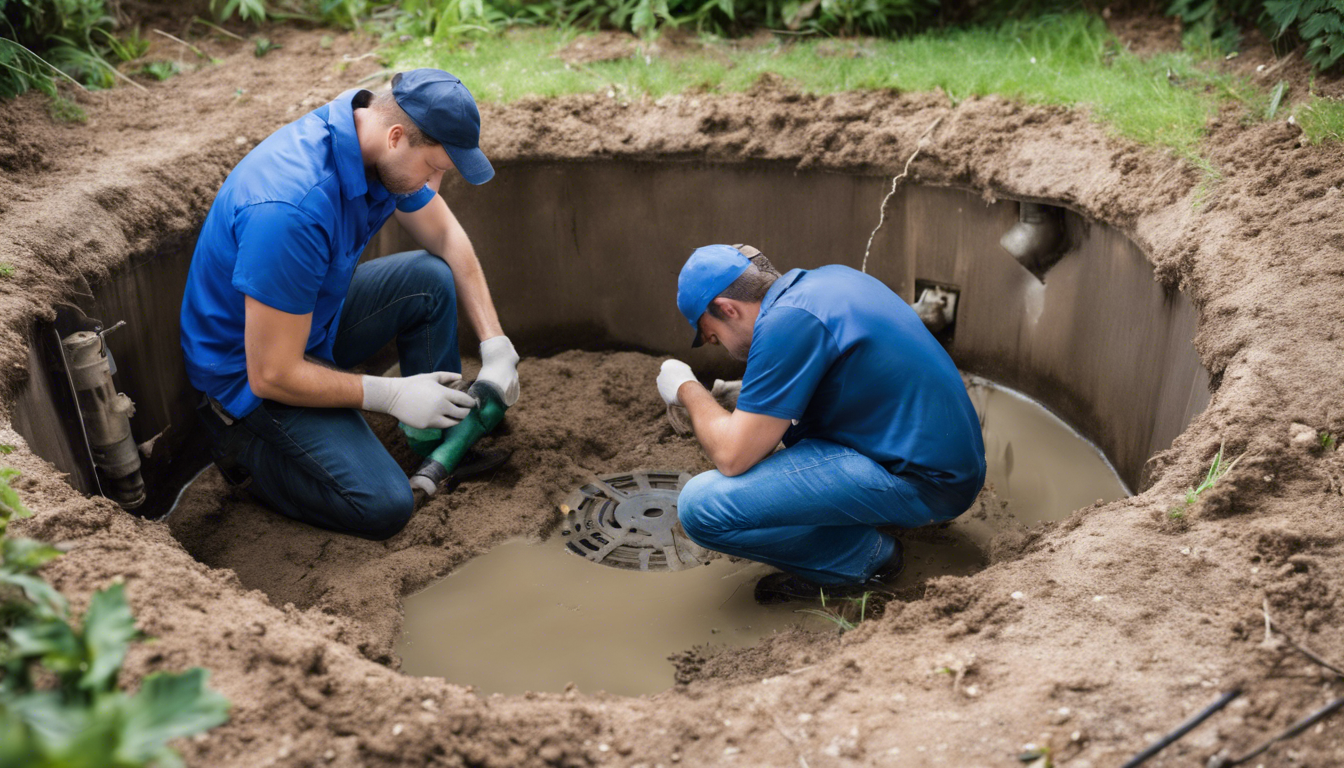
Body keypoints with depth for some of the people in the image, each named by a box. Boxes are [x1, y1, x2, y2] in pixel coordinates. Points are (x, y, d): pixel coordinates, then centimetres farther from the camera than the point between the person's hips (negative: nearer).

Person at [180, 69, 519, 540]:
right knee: (384, 506, -18)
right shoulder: (293, 208, -37)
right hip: (250, 371, -8)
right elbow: (271, 375, -30)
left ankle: (439, 440, 11)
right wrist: (392, 395, -21)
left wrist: (496, 347, -2)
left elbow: (447, 237, 6)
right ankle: (245, 448, 6)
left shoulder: (376, 142, -11)